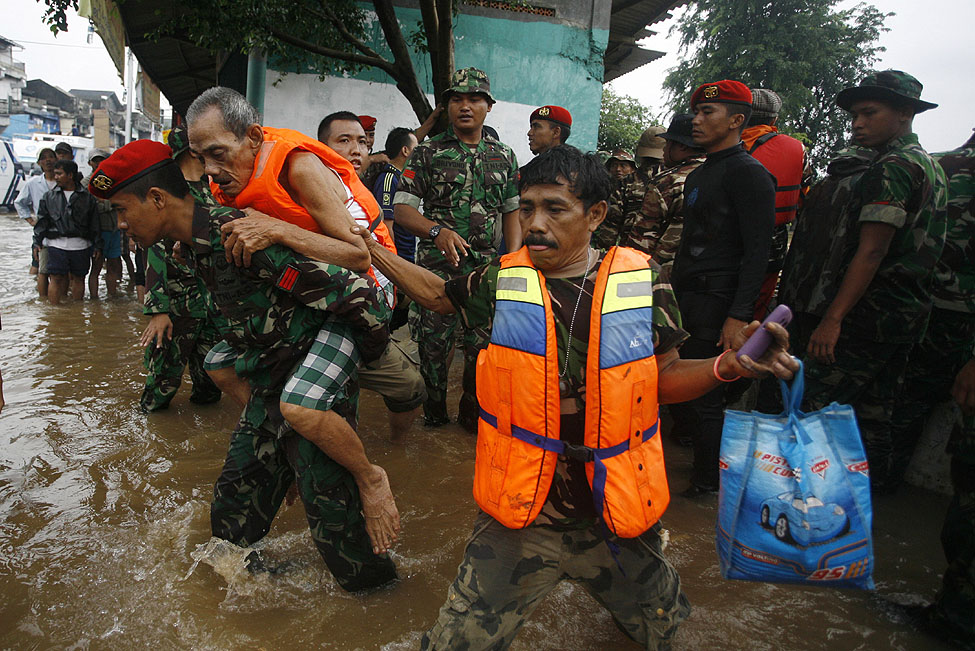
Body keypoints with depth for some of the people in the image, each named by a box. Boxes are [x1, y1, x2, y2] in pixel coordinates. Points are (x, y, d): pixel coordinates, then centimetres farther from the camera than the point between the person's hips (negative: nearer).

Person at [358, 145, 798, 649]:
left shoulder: (642, 281, -7)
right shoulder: (501, 281, -6)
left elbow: (664, 379, 2)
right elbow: (437, 294, 14)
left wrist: (727, 365, -17)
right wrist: (369, 248, 4)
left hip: (619, 517, 1)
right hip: (519, 518, 0)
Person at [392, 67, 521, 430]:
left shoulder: (504, 156, 13)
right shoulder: (428, 153, 3)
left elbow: (513, 210, 16)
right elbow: (401, 209, -3)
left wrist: (514, 258, 3)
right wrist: (437, 231, -21)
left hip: (488, 268, 2)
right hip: (437, 267, -2)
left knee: (484, 346, 5)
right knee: (433, 345, 3)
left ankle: (473, 413, 24)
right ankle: (433, 411, 24)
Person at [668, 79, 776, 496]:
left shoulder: (748, 173, -10)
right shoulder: (698, 175, 18)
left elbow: (757, 252, -16)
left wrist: (739, 315, -23)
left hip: (714, 304, -8)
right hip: (683, 299, 8)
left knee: (705, 396, -1)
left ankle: (707, 482, 14)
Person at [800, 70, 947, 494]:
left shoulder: (893, 166, -13)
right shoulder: (930, 166, 19)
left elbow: (872, 251, -21)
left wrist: (833, 318, -24)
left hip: (873, 311, -10)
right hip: (911, 312, 10)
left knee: (814, 403, -8)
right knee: (874, 407, 17)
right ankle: (874, 483, 27)